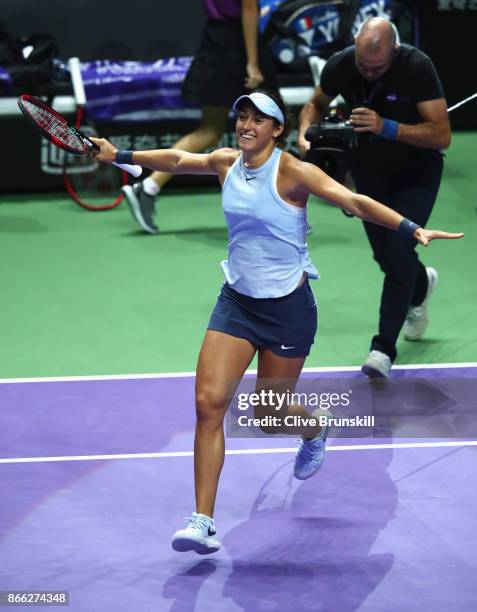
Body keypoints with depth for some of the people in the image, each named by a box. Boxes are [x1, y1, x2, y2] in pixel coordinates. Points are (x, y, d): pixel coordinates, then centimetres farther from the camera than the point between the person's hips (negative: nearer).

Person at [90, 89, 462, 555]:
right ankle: (202, 523, -10)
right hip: (236, 301, 4)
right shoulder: (226, 163, 0)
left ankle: (316, 430, 46)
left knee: (270, 416, 7)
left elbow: (355, 202, -24)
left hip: (288, 306, -4)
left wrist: (411, 229, -35)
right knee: (209, 402, -11)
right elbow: (177, 160, 20)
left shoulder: (291, 172, -16)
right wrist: (119, 156, 27)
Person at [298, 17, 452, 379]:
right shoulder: (340, 66, -17)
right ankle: (421, 286, 48)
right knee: (386, 256, 11)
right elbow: (317, 104, 5)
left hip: (417, 172, -4)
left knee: (398, 250, -19)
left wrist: (386, 126, -41)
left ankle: (384, 348, -12)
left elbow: (442, 135, -30)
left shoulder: (417, 67, -28)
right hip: (369, 170, 4)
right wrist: (306, 132, -17)